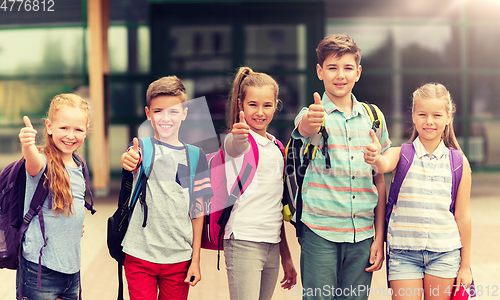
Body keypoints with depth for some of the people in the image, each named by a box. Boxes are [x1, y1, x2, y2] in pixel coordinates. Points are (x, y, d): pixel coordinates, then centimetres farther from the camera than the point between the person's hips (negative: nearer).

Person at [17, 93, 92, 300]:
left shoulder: (78, 166, 8)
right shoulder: (44, 163, -13)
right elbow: (34, 164, -39)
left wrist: (76, 224, 10)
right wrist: (28, 146, -58)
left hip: (71, 266, 7)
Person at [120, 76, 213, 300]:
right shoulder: (143, 147, -1)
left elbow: (197, 211, 4)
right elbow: (132, 159, -26)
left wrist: (195, 260, 2)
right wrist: (127, 159, -50)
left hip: (179, 258, 2)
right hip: (140, 256, -2)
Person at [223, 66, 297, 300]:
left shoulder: (276, 147, 16)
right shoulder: (238, 140, -4)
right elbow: (235, 147, -32)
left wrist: (286, 256, 23)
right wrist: (238, 135, -56)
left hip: (272, 245, 7)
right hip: (244, 242, -7)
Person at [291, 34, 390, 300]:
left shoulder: (373, 118, 9)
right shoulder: (312, 115, -1)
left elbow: (380, 181, 11)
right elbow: (305, 129, -27)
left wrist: (379, 237, 6)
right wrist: (310, 122, -51)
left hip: (362, 235, 3)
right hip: (320, 232, -3)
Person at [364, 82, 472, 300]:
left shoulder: (459, 163, 2)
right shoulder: (401, 154, -1)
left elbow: (462, 216, 5)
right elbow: (384, 165, -26)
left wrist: (465, 265, 8)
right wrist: (375, 158, -50)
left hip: (444, 253, 1)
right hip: (403, 252, -1)